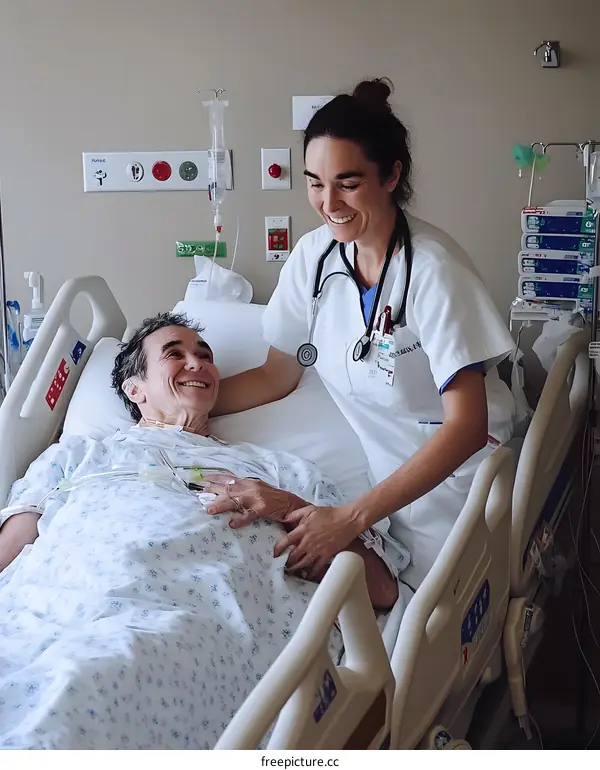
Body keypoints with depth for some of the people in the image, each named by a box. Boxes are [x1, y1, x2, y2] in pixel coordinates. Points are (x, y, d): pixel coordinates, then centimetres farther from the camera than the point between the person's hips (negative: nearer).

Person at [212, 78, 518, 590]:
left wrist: (351, 518, -33)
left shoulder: (432, 269, -24)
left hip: (459, 481, -5)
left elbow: (466, 426, -27)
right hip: (391, 477, 5)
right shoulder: (315, 255, -6)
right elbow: (276, 377, 5)